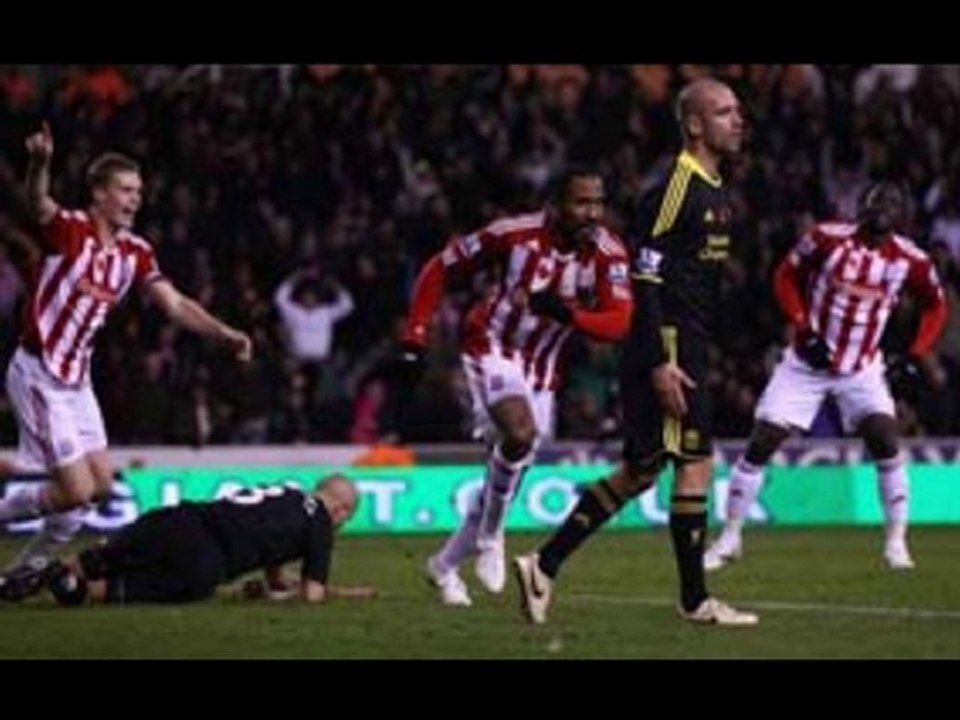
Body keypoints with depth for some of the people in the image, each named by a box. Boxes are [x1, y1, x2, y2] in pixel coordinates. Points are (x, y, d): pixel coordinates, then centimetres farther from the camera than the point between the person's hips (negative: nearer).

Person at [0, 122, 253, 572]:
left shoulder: (135, 252, 5)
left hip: (76, 378, 8)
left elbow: (175, 304, 7)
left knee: (101, 485, 9)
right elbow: (38, 203, -37)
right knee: (77, 491, -11)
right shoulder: (68, 230, -15)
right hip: (38, 373, -8)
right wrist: (39, 164, -59)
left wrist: (224, 334, -8)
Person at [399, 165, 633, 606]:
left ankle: (447, 564, 31)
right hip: (492, 349, -5)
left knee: (509, 470, 10)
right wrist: (415, 339, -12)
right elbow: (440, 269, -9)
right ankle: (489, 537, -9)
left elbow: (618, 323, -25)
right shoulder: (516, 235, -21)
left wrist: (565, 312, -42)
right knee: (521, 434, -31)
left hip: (540, 370, 5)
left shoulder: (607, 254, -15)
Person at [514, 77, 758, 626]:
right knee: (696, 461, -6)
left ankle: (545, 565, 15)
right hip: (667, 348, -10)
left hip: (688, 348, 10)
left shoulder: (715, 190, 16)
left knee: (642, 470, 10)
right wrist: (660, 363, -21)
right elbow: (645, 278, -18)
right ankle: (695, 599, 1)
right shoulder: (676, 189, -14)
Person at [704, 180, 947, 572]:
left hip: (862, 368, 1)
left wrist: (918, 353, -4)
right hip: (807, 361, -1)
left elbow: (934, 305, 9)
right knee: (760, 444, -5)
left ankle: (896, 542, -5)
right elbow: (786, 276, -2)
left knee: (885, 442, -18)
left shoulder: (910, 260, -10)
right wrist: (802, 328, -13)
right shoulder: (827, 238, -16)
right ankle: (730, 537, 9)